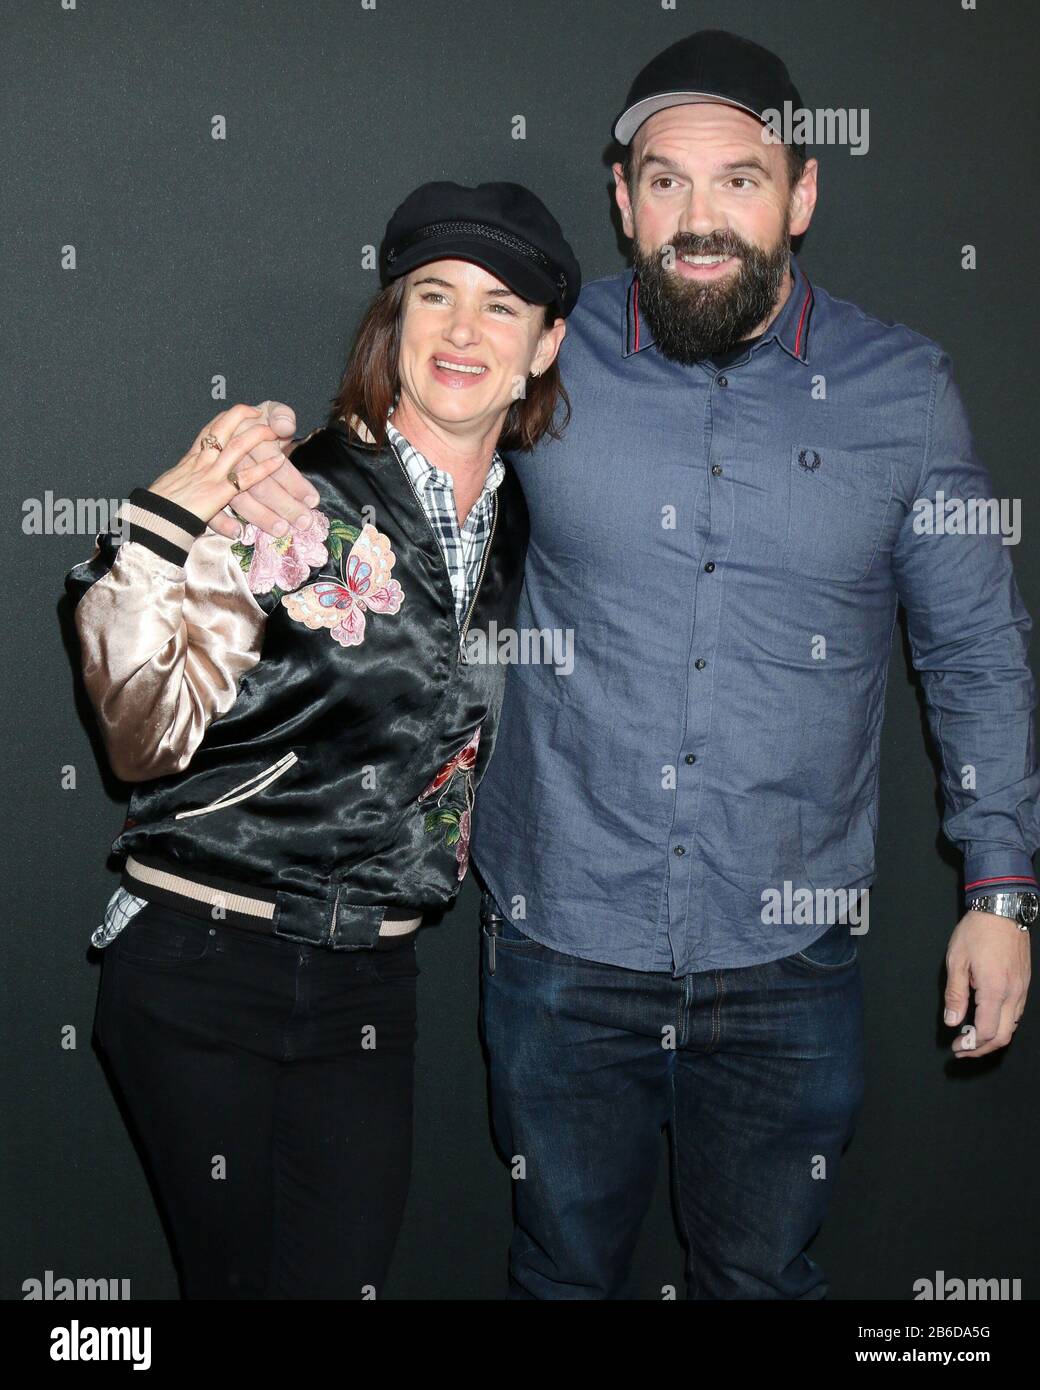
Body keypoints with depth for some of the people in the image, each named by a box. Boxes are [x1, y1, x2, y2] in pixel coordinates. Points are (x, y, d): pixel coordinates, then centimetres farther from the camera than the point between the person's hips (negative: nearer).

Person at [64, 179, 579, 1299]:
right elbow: (148, 742, -18)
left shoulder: (516, 530, 5)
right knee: (233, 1277, 10)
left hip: (367, 986, 5)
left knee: (346, 1274, 8)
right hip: (201, 967, -4)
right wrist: (158, 530, -26)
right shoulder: (291, 503, -14)